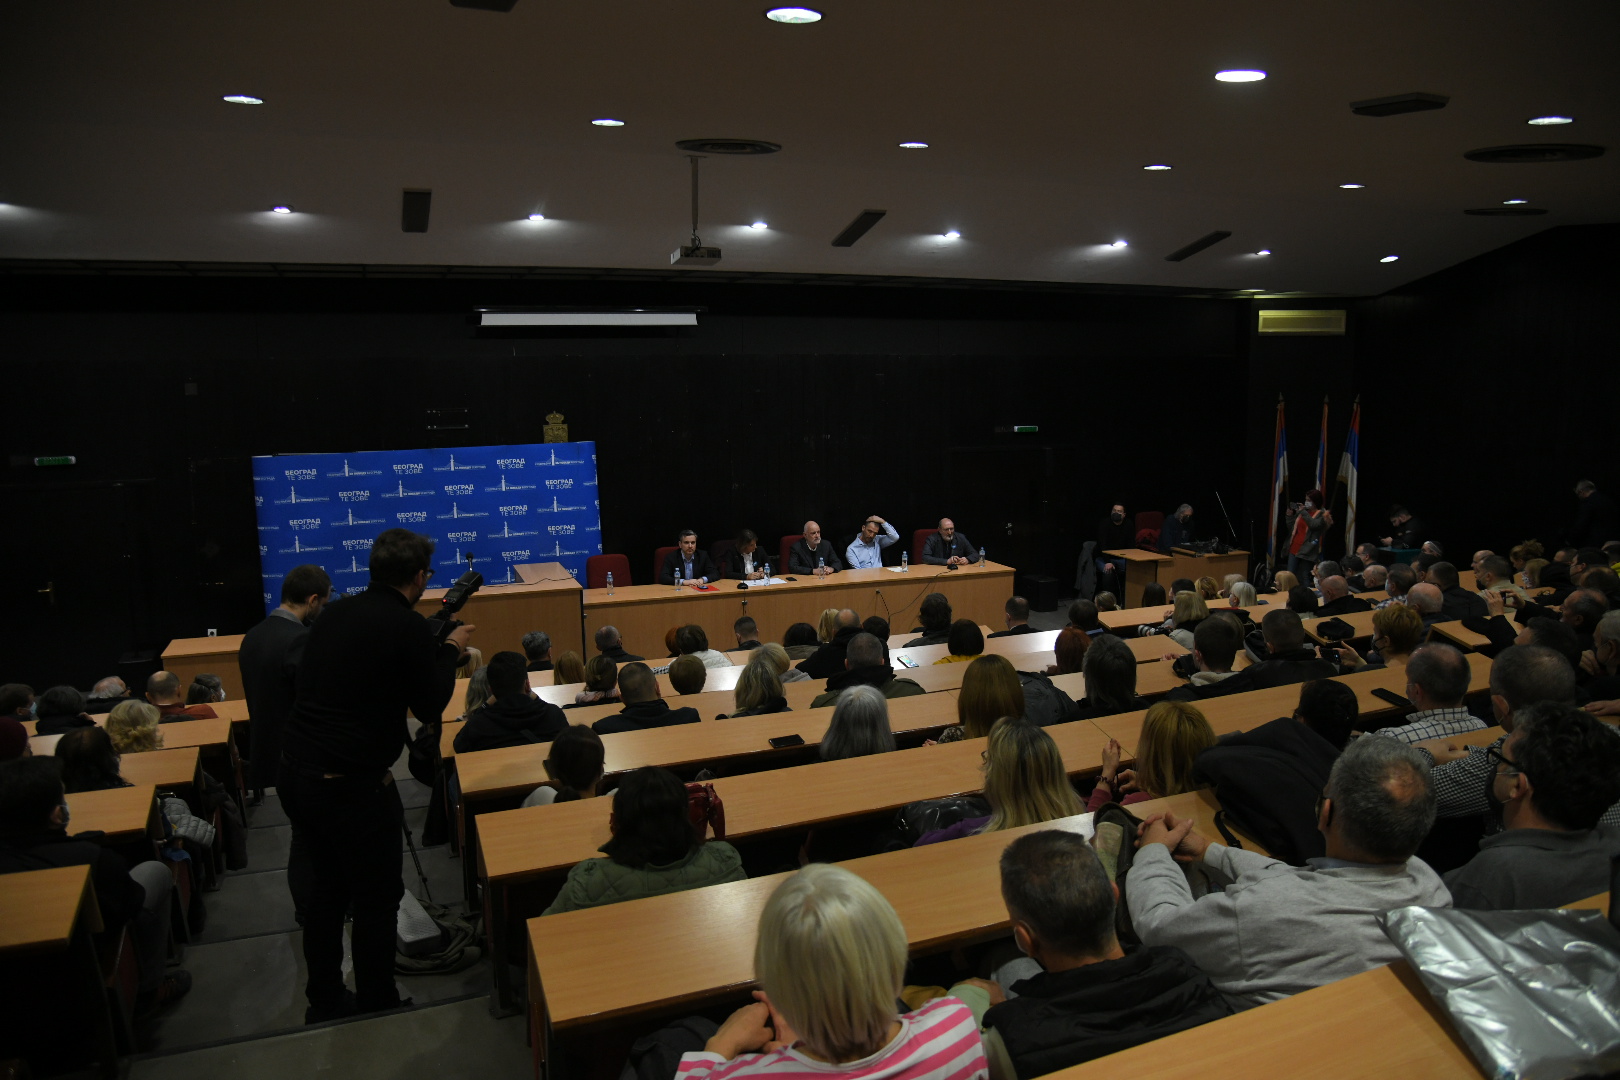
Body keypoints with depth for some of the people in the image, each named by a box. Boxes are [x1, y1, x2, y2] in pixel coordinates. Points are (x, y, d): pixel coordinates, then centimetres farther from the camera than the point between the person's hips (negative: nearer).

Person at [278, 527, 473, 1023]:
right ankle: (377, 1010, 20)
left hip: (295, 772, 8)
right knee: (376, 898, 9)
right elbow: (429, 704, -4)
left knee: (326, 885, 23)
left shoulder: (334, 614, 7)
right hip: (352, 784, -8)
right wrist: (449, 650, 9)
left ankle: (324, 1003, 35)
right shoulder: (410, 628, -14)